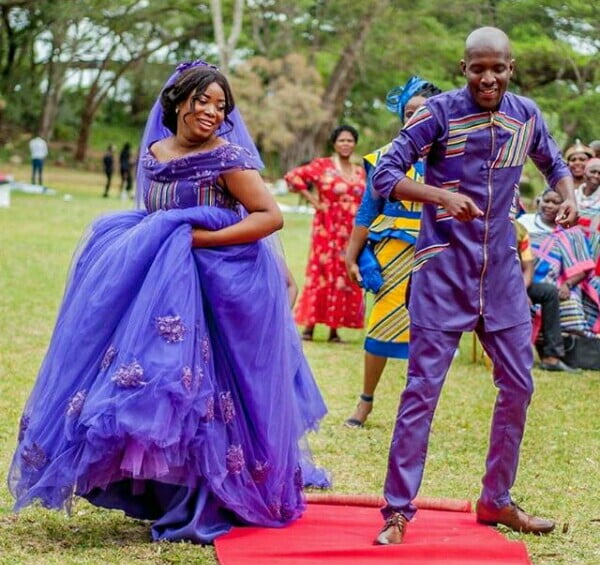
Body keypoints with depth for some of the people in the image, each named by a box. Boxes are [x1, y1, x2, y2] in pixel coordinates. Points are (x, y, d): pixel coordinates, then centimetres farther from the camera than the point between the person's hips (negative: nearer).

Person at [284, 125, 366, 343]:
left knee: (346, 277, 3)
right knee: (322, 273, -6)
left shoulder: (360, 172, 14)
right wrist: (312, 200, -9)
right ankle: (309, 327, -2)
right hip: (328, 230, -5)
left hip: (352, 233, 5)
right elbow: (293, 176, -8)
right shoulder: (322, 165, -2)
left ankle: (334, 330, 9)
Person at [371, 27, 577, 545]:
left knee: (518, 386, 9)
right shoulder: (438, 113, -11)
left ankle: (497, 500, 23)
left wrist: (569, 196, 0)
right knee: (423, 388, -5)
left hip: (501, 269, 5)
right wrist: (442, 196, -31)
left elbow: (553, 163, 22)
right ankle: (398, 509, 2)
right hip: (444, 269, -5)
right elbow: (384, 176, -15)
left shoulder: (526, 115, 4)